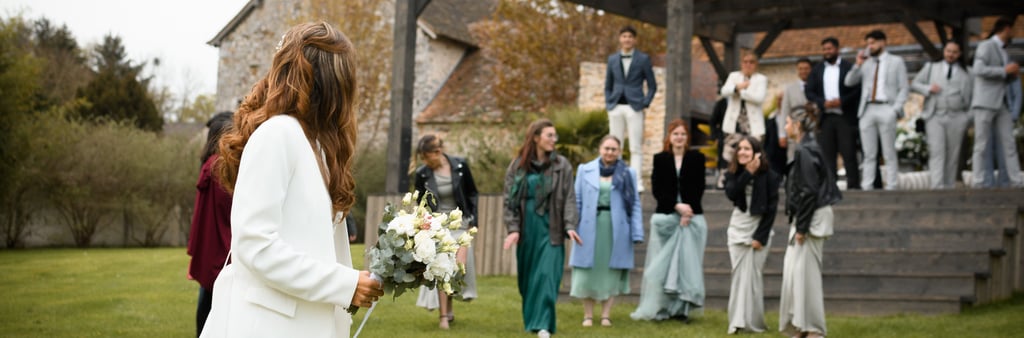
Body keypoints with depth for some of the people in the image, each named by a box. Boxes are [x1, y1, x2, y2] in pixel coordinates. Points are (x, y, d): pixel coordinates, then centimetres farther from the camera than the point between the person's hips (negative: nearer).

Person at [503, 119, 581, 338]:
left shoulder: (561, 165, 2)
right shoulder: (518, 166, 4)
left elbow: (569, 198, -1)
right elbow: (510, 199, 3)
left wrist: (569, 225, -13)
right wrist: (513, 228, -7)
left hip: (550, 228, -2)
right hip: (527, 227, 2)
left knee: (547, 275, -11)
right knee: (527, 276, 10)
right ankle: (530, 319, 26)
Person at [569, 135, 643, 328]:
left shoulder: (627, 174, 5)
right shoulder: (585, 170, 6)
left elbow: (635, 205, 3)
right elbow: (576, 201, 6)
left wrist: (637, 233, -4)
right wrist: (572, 227, -1)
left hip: (616, 230, 0)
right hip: (589, 228, 0)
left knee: (612, 272, 3)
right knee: (587, 271, 2)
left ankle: (606, 315, 10)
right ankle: (588, 315, 11)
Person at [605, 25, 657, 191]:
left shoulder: (643, 59, 3)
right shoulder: (612, 59, 11)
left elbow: (652, 85, 5)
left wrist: (645, 103, -5)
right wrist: (609, 103, 5)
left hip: (634, 107, -3)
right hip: (616, 107, 3)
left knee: (636, 147, -4)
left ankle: (636, 181, -3)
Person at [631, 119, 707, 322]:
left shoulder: (697, 158, 6)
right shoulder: (660, 159, 7)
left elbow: (699, 188, 2)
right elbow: (657, 189, 0)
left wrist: (688, 211, -11)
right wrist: (677, 206, -12)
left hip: (691, 217, 0)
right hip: (665, 216, 0)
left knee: (687, 261, -3)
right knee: (662, 263, -1)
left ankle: (682, 308, -1)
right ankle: (659, 309, 4)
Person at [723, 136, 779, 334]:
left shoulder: (769, 176, -6)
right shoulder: (733, 173, 5)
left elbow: (772, 208, -7)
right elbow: (731, 194, -15)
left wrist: (761, 236, -11)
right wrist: (748, 173, -20)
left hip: (759, 228, -3)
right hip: (738, 229, 3)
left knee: (753, 276, -6)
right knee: (739, 275, 0)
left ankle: (753, 322, 1)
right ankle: (738, 322, 2)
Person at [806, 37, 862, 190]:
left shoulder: (849, 68, 2)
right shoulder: (817, 70, 14)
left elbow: (857, 90, -3)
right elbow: (809, 91, 7)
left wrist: (841, 101, -15)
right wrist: (823, 103, -9)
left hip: (846, 117, -3)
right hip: (825, 117, 3)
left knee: (849, 153, -5)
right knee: (827, 154, 1)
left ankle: (853, 185, -1)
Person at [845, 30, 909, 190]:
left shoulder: (896, 62, 9)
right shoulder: (866, 62, 17)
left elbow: (903, 88, 4)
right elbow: (849, 82, 11)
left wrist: (895, 110, -9)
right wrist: (858, 65, -3)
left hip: (886, 109, -3)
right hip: (867, 110, 3)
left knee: (889, 153, -2)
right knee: (869, 154, 2)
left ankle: (891, 187, -2)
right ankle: (867, 187, 2)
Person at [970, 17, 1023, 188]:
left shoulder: (1002, 52, 20)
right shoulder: (986, 46, -6)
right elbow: (979, 70, -20)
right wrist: (1005, 70, -16)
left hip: (1001, 103, 8)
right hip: (985, 103, -8)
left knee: (1009, 143, -2)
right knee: (982, 145, -7)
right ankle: (978, 182, -5)